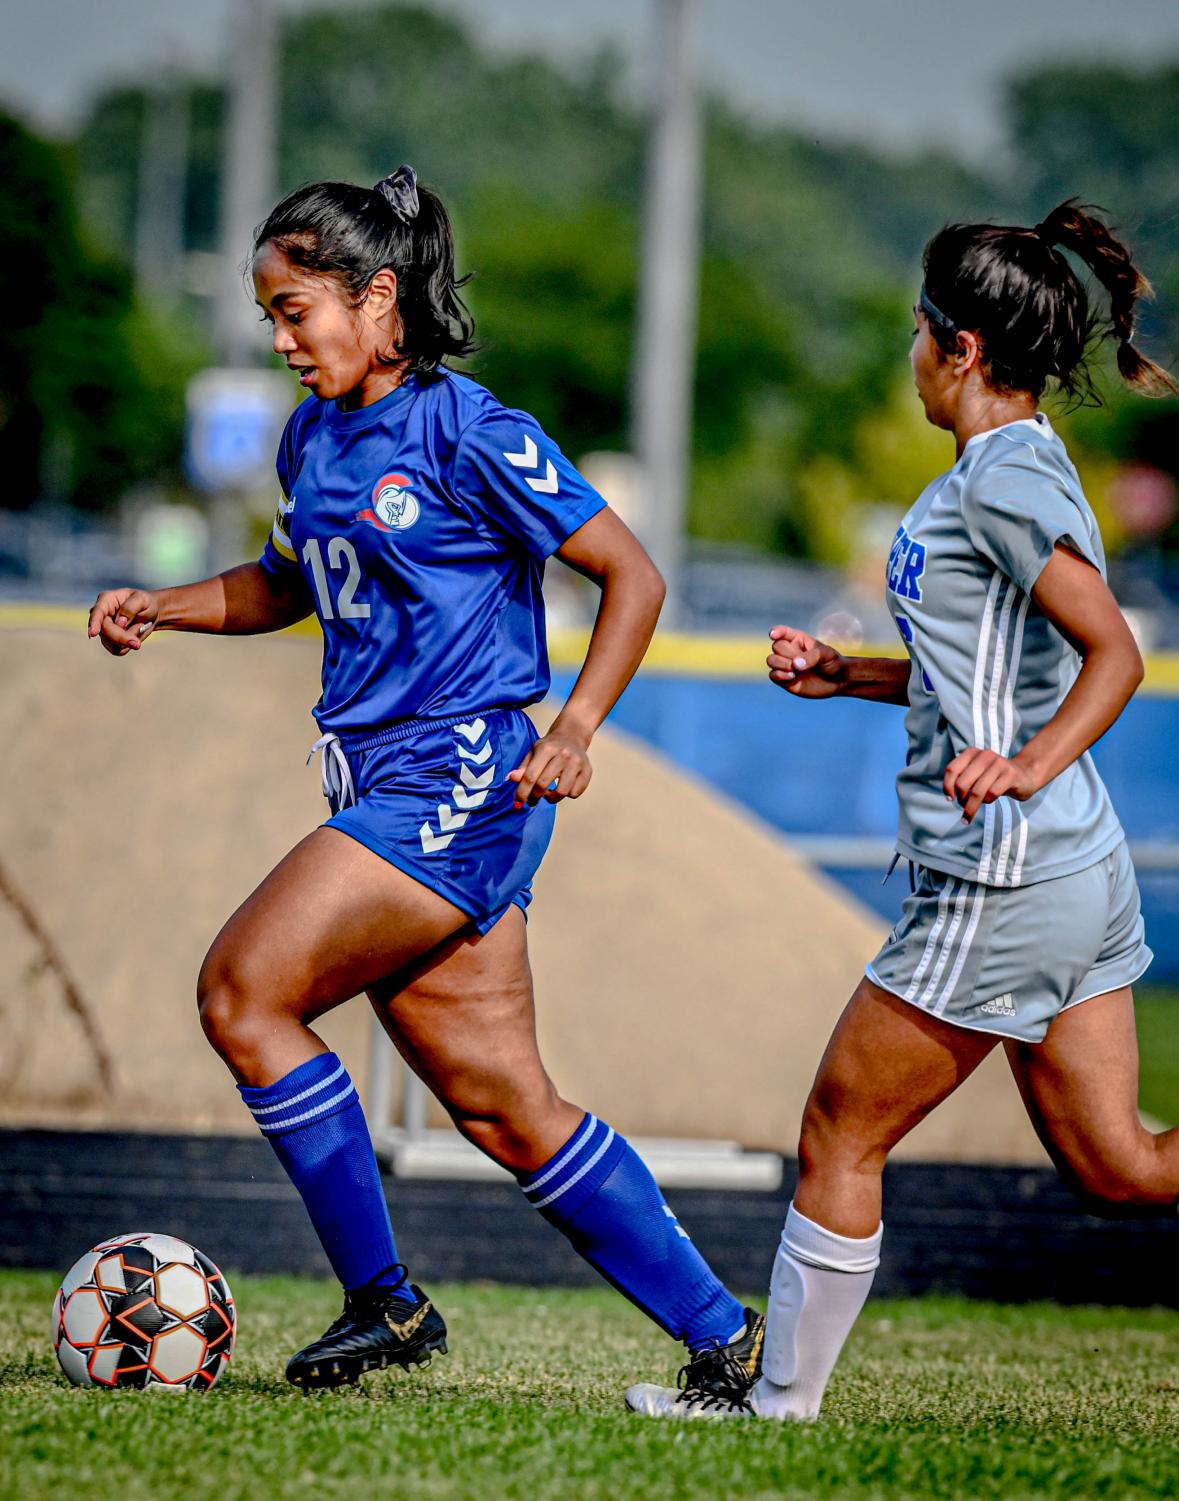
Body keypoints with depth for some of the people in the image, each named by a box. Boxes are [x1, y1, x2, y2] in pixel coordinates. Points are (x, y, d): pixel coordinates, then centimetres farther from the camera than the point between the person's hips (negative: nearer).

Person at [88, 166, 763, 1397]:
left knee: (242, 988, -15)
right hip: (388, 791, 8)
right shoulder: (313, 437, 13)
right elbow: (286, 582, 30)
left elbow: (631, 575, -7)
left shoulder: (466, 432, -10)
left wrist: (574, 729, -17)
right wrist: (160, 608, 14)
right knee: (503, 1109, 5)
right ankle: (721, 1334, 12)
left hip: (456, 783, -8)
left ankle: (383, 1301, -6)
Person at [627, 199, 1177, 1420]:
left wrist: (1029, 767, -38)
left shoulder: (1006, 479, -14)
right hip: (1076, 873, 10)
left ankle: (783, 1398, 14)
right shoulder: (1008, 471, 16)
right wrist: (847, 675, 20)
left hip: (1000, 883, -10)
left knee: (840, 1135, 3)